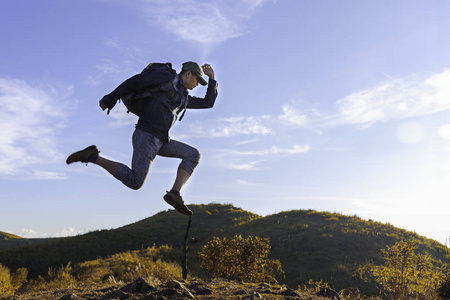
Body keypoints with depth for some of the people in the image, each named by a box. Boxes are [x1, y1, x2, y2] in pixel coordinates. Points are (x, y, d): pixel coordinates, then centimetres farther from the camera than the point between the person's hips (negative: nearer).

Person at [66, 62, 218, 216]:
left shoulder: (183, 98, 23)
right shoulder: (168, 77, -2)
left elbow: (208, 102, 30)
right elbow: (134, 82, -4)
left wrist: (212, 77, 25)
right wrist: (109, 100, -3)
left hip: (158, 140, 9)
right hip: (146, 135, -9)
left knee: (193, 155, 3)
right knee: (134, 181, -17)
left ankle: (174, 194, -7)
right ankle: (93, 156, -5)